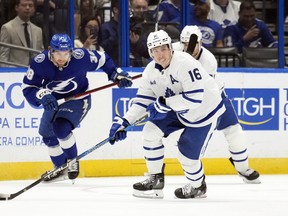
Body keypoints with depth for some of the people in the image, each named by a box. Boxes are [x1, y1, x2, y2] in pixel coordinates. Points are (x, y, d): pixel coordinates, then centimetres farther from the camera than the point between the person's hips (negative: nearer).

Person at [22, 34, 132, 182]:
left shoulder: (81, 57, -27)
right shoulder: (40, 62, -26)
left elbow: (102, 60, -7)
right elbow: (28, 87, -23)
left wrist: (116, 74, -10)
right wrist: (42, 95, -41)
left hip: (78, 100, -4)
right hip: (53, 102, 4)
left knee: (61, 127, -26)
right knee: (48, 135, 15)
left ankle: (72, 161, -1)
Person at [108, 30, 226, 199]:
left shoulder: (185, 63, -30)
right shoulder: (151, 71, -6)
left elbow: (195, 98, -34)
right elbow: (143, 100, 0)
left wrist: (164, 103, -33)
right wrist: (123, 121, -11)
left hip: (205, 110, -7)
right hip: (178, 110, 7)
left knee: (188, 154, -6)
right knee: (151, 131, -7)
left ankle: (198, 187, 25)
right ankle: (155, 180, 6)